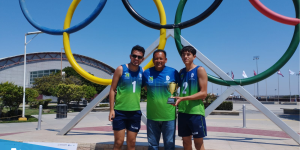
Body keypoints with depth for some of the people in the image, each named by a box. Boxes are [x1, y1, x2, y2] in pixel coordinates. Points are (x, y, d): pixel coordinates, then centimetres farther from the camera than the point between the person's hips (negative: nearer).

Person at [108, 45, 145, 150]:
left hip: (135, 112, 3)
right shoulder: (121, 69, -5)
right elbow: (112, 90, -4)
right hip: (120, 111, -3)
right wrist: (111, 109, -8)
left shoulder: (143, 71, 4)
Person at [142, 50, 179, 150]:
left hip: (169, 116, -1)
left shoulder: (173, 72, -4)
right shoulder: (147, 73, 1)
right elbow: (144, 86, 16)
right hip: (152, 115, 2)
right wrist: (153, 93, 5)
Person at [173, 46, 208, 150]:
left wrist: (183, 98, -19)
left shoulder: (200, 70, -5)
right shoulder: (181, 72, 13)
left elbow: (203, 93, -12)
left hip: (196, 112, -5)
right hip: (183, 111, 6)